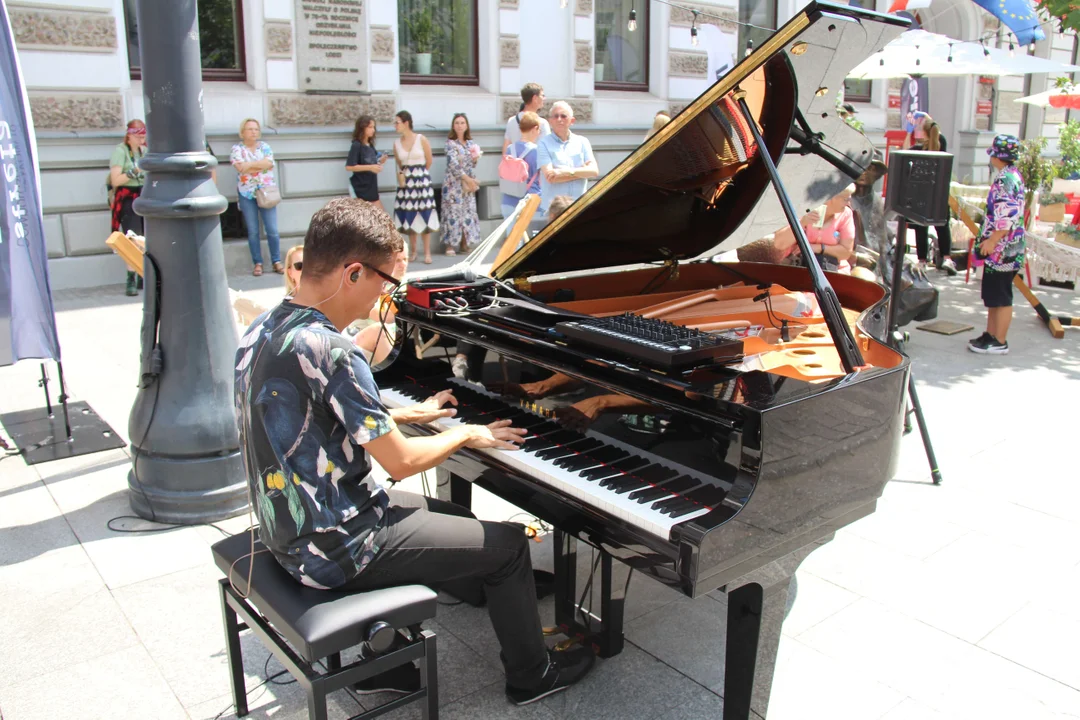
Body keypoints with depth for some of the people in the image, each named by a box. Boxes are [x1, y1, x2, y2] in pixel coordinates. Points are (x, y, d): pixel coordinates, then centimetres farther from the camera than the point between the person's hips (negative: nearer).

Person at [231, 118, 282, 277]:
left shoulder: (264, 146, 8)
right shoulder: (237, 149, 0)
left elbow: (269, 163, -10)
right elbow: (241, 168, -15)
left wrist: (250, 164, -13)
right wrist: (261, 165, -11)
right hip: (247, 194, -1)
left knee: (272, 230, -3)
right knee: (253, 231, 2)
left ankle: (277, 261, 6)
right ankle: (257, 263, 9)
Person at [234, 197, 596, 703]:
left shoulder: (264, 329, 2)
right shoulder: (330, 352, -28)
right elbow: (401, 462, -20)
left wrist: (408, 413, 20)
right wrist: (466, 435, -3)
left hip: (289, 527, 9)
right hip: (332, 550, -9)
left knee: (455, 518, 25)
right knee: (508, 545, 2)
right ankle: (532, 676, 25)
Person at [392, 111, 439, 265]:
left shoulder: (421, 139, -6)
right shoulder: (397, 143, 3)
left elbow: (429, 161, 3)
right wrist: (401, 174, 0)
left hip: (422, 179, -3)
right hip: (406, 182, 3)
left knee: (424, 216, -1)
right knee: (409, 216, 7)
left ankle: (427, 252, 4)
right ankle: (413, 251, 17)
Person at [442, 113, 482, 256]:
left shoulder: (470, 143, 12)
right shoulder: (450, 143, -5)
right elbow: (453, 164, -14)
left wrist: (476, 159, -4)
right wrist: (467, 178, -17)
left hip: (468, 183, 6)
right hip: (454, 182, -6)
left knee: (468, 211, 5)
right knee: (453, 211, -7)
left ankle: (464, 243, 12)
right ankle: (450, 245, -4)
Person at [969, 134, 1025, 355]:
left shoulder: (1006, 179, -17)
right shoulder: (1010, 177, 16)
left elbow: (1007, 216, -24)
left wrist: (992, 241, -22)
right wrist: (987, 240, 24)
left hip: (1002, 248, -10)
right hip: (999, 248, 10)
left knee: (1001, 297, -4)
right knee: (992, 295, 15)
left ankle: (1000, 342, 2)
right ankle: (990, 335, 23)